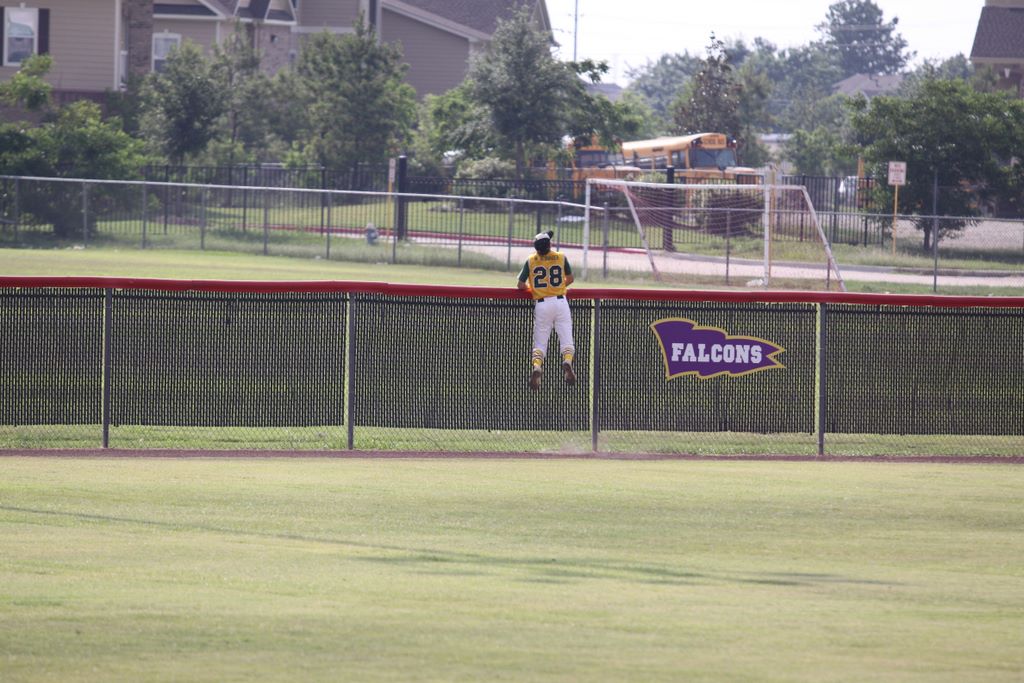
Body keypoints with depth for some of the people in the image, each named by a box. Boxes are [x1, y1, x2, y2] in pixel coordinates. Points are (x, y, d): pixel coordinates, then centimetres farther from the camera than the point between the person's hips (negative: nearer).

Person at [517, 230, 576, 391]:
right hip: (560, 302, 0)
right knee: (566, 340, 2)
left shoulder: (531, 260, 1)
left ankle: (536, 367, -20)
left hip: (541, 304, 0)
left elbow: (521, 285, 1)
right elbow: (570, 279, 15)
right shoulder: (561, 257, 3)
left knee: (539, 343, 5)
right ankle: (567, 361, -26)